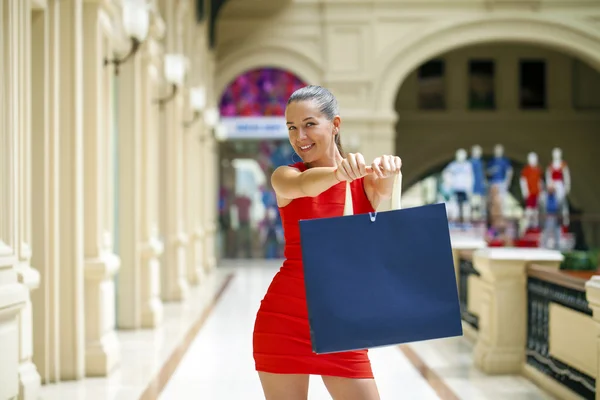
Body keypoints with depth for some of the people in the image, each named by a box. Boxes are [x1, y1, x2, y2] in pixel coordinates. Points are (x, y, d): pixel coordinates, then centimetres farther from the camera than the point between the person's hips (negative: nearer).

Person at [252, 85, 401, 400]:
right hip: (284, 319, -1)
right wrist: (339, 172, -47)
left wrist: (388, 171, -46)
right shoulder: (284, 176, 0)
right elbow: (302, 185, -24)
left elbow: (384, 188, -21)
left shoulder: (365, 177, 3)